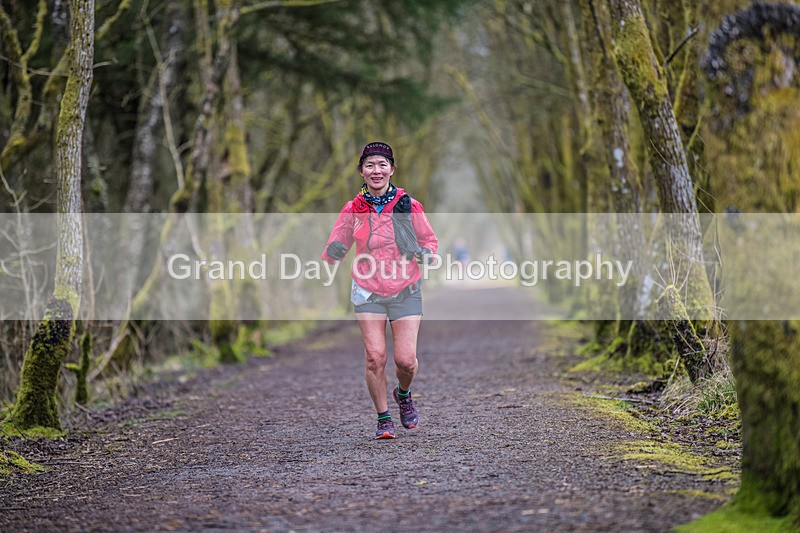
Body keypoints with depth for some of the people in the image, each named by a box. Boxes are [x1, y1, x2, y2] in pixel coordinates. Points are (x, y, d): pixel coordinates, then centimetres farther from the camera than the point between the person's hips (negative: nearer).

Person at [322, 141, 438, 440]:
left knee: (406, 359, -8)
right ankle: (383, 418, 11)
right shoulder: (353, 210, 1)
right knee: (375, 357, -8)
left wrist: (425, 253, -11)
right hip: (368, 292, 1)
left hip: (405, 292, -1)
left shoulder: (409, 206, -1)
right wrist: (335, 252, -15)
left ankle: (404, 394, 27)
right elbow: (334, 250, 8)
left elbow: (429, 239, 11)